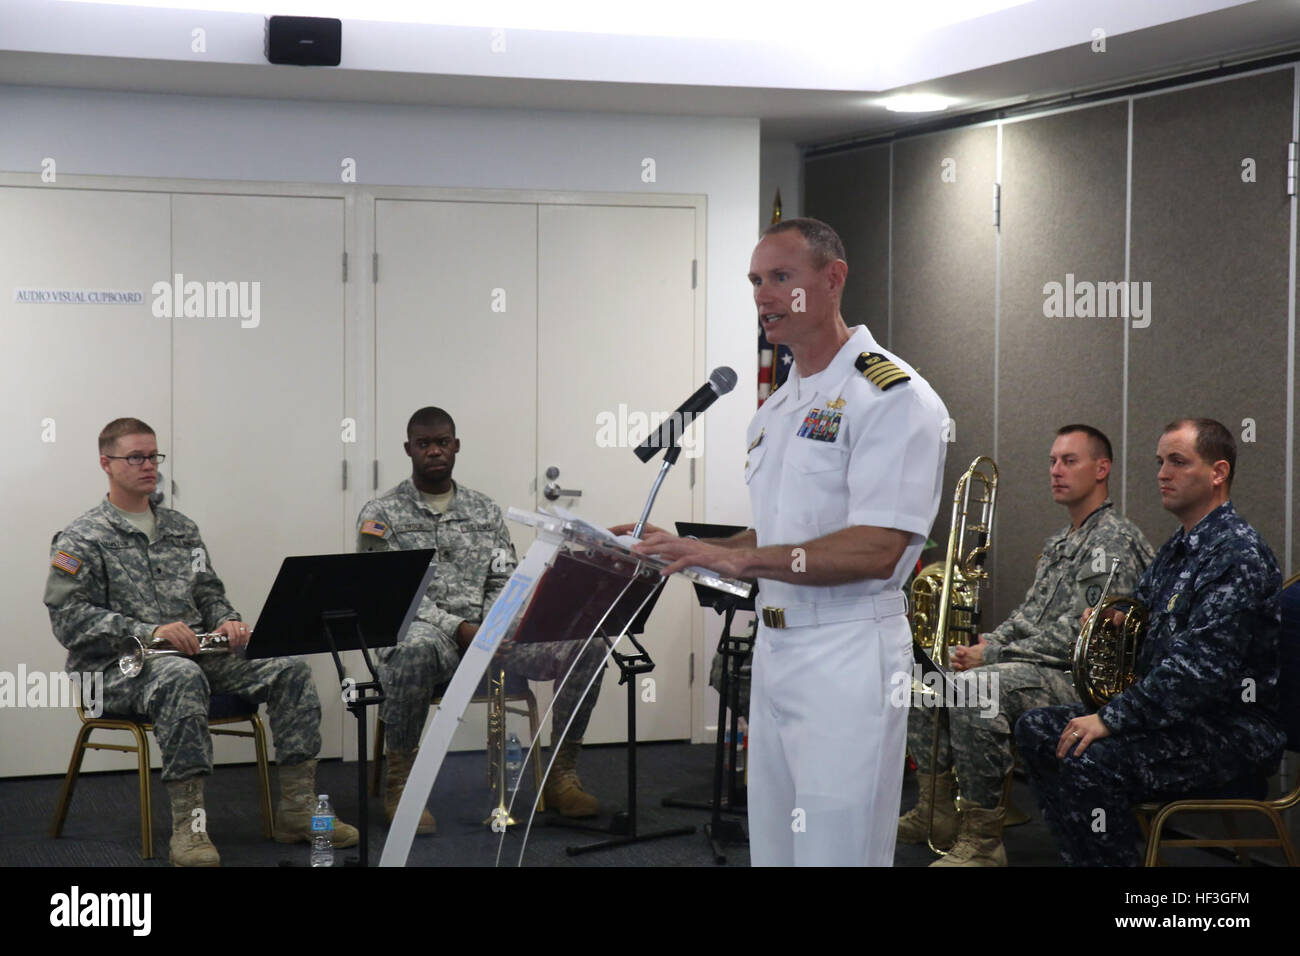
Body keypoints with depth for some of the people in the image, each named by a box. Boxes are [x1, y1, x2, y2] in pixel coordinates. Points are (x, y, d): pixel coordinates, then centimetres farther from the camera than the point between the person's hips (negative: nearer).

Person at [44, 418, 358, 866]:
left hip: (192, 653, 6)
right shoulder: (81, 539, 0)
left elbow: (209, 592, 24)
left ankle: (298, 811, -13)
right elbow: (68, 617, -11)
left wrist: (226, 621, -2)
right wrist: (149, 631, -21)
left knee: (290, 669, -14)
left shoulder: (182, 529, 20)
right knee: (182, 676, -41)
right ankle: (188, 826, -39)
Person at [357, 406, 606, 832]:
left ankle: (561, 775, -7)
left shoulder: (486, 510, 17)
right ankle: (400, 781, -26)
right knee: (417, 649, -45)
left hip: (486, 632, 4)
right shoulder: (381, 514, 3)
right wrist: (458, 629, -20)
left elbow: (504, 583, 12)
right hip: (422, 631, -4)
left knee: (586, 644, -18)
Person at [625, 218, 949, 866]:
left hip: (849, 655, -8)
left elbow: (876, 550, -21)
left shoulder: (892, 394, -12)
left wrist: (739, 558, -23)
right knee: (773, 850, 12)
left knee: (836, 852, -6)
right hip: (773, 647, 9)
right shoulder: (775, 410, 17)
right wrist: (685, 551, 7)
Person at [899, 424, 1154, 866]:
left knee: (976, 687, -34)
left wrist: (992, 656, -18)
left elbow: (1077, 635, -21)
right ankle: (937, 810, 10)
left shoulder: (1115, 541, -13)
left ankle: (983, 839, -28)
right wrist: (985, 645, 0)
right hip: (1035, 666, 11)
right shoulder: (1059, 543, 20)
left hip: (1084, 678, -11)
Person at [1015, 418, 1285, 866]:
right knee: (1036, 731, 6)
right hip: (1178, 710, 10)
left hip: (1235, 729, -10)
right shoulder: (1179, 547, 15)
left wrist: (1112, 719, -26)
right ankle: (1080, 856, 10)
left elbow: (1202, 667, -28)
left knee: (1089, 762, -31)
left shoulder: (1237, 553, -19)